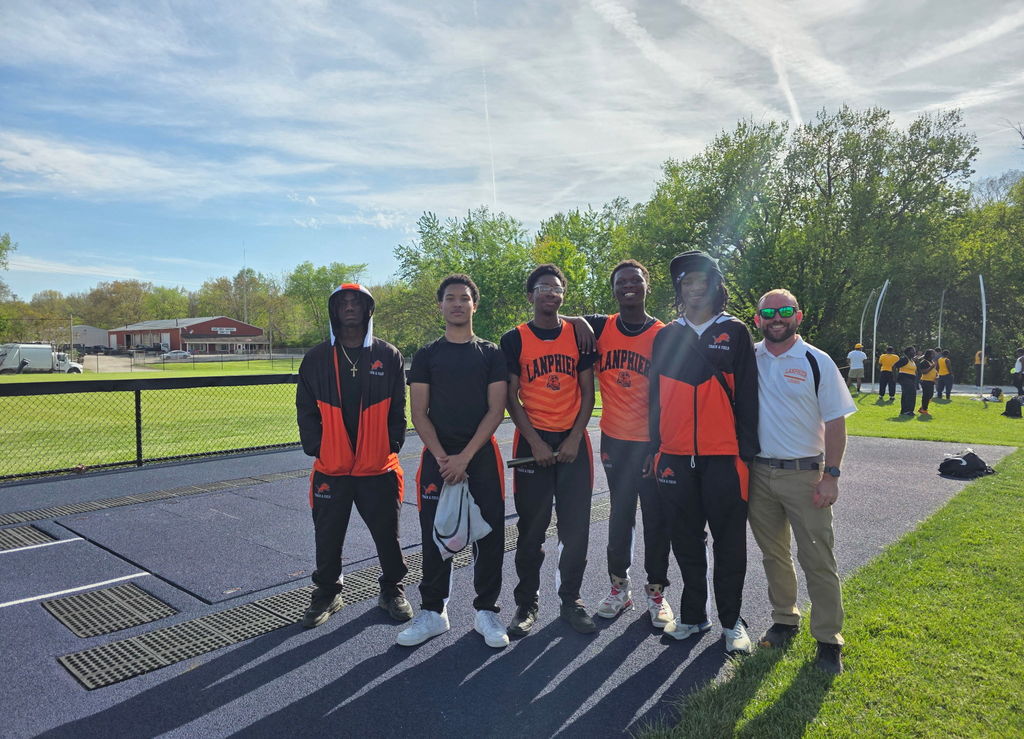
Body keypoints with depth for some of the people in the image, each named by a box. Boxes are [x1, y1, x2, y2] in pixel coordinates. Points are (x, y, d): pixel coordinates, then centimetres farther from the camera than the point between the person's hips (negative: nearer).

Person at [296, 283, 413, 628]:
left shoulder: (389, 356, 1)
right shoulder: (317, 358, 3)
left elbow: (398, 408, 3)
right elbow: (306, 409, 5)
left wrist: (392, 444, -5)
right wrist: (315, 447, -4)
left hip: (379, 467, -1)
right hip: (330, 469, 1)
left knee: (388, 534, 10)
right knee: (327, 538, 12)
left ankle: (392, 589, 31)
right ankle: (327, 592, 32)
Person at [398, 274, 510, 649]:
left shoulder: (491, 354, 4)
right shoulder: (426, 356, 6)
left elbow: (496, 410, -2)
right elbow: (419, 414, 2)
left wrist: (465, 456, -12)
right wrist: (442, 458, -10)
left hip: (481, 455, 0)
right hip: (438, 457, 1)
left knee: (489, 535, 2)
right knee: (435, 536, 5)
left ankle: (486, 612, 19)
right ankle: (432, 612, 21)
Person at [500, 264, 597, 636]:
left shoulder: (578, 334, 7)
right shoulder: (514, 339, 1)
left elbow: (587, 393, 6)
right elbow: (511, 397, -1)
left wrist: (574, 439, -6)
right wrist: (535, 442, -10)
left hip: (574, 443, 2)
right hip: (533, 442, -2)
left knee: (576, 528, 5)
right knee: (531, 529, 4)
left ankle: (571, 601, 22)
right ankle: (526, 604, 20)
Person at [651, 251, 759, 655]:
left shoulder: (735, 332, 1)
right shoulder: (665, 337, 8)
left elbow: (746, 395, 0)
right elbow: (654, 396, 10)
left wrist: (748, 451, -4)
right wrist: (653, 450, 7)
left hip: (724, 457, -2)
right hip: (675, 457, 3)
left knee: (729, 542, 7)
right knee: (686, 541, 12)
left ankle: (732, 620, 24)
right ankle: (693, 614, 28)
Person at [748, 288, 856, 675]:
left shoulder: (817, 362, -4)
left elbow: (835, 422, -4)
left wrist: (831, 475, -10)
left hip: (804, 473, -3)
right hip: (758, 472, 3)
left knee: (818, 559, 2)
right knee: (773, 553, 15)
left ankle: (828, 640, 15)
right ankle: (784, 621, 32)